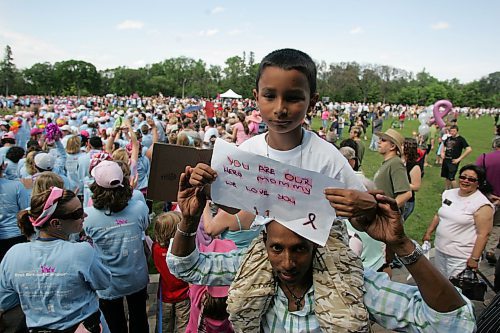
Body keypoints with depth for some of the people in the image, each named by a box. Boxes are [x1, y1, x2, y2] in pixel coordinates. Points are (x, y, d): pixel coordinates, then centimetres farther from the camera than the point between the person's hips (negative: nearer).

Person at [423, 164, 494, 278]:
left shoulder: (482, 205, -14)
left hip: (460, 257, -6)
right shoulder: (449, 193, 6)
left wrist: (474, 259, -18)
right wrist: (428, 232, 14)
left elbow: (483, 234, -16)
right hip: (440, 250, 7)